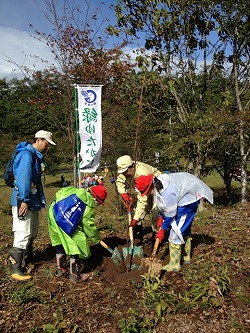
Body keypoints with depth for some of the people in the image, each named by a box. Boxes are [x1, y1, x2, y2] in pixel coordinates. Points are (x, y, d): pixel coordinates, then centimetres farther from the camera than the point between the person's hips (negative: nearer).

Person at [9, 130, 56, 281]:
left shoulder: (36, 156, 15)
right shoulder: (26, 155, -17)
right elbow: (23, 178, -25)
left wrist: (40, 200, 18)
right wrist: (24, 200, -27)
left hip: (33, 201, 10)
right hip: (23, 202, -10)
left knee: (33, 232, 20)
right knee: (23, 235, -8)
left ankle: (27, 260, 36)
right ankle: (15, 269, 0)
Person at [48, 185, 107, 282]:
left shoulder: (77, 191, 12)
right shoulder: (89, 208, -7)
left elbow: (59, 193, 21)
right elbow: (90, 227, 1)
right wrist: (96, 239, 17)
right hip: (66, 226, -8)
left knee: (59, 242, 26)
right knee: (75, 246, 8)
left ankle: (60, 268, 41)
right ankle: (74, 275, 18)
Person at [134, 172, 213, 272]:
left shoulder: (166, 192, -35)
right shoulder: (158, 184, -6)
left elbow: (170, 214, -24)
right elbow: (164, 205, 10)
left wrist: (162, 230, -13)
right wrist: (160, 218, 2)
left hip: (188, 201, -10)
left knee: (176, 231, -9)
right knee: (185, 229, 22)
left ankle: (174, 264, 0)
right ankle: (186, 257, 39)